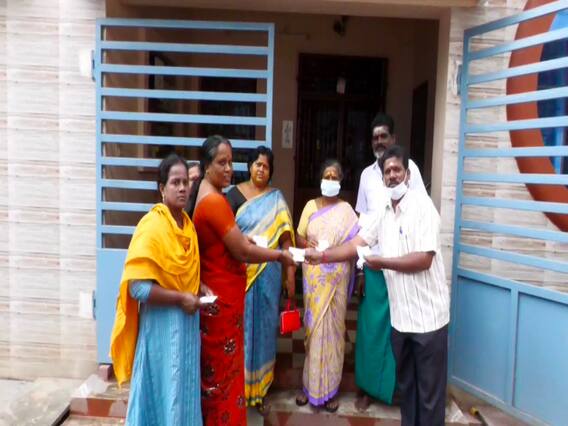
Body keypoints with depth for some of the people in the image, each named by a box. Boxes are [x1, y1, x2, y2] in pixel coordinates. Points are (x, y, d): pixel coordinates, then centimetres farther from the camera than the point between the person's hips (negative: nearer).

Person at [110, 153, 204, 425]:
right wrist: (181, 298, -20)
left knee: (183, 388, 19)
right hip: (161, 323, -7)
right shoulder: (151, 227, -18)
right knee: (162, 390, 6)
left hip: (187, 321, 8)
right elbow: (137, 287, -24)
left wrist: (199, 288, 2)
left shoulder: (188, 224, 6)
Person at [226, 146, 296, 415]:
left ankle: (259, 389, 23)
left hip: (268, 274, 1)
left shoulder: (276, 198, 5)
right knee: (240, 328, 5)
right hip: (240, 272, -1)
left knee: (264, 328, 9)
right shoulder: (235, 194, 3)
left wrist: (290, 272, -3)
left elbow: (285, 236, 1)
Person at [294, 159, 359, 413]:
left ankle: (329, 388, 18)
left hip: (336, 277, -2)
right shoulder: (310, 206, 6)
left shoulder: (346, 210, 0)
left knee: (332, 327, 4)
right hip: (313, 275, 2)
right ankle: (311, 385, 20)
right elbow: (299, 238, 7)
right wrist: (307, 244, -14)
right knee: (313, 327, 7)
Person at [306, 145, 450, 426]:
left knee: (429, 390, 8)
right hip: (399, 316, 7)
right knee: (405, 384, 20)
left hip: (428, 316, -6)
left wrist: (381, 262, -15)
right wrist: (322, 256, -7)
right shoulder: (384, 212, 8)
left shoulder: (422, 205, -14)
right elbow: (356, 244, 4)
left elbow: (424, 259, -21)